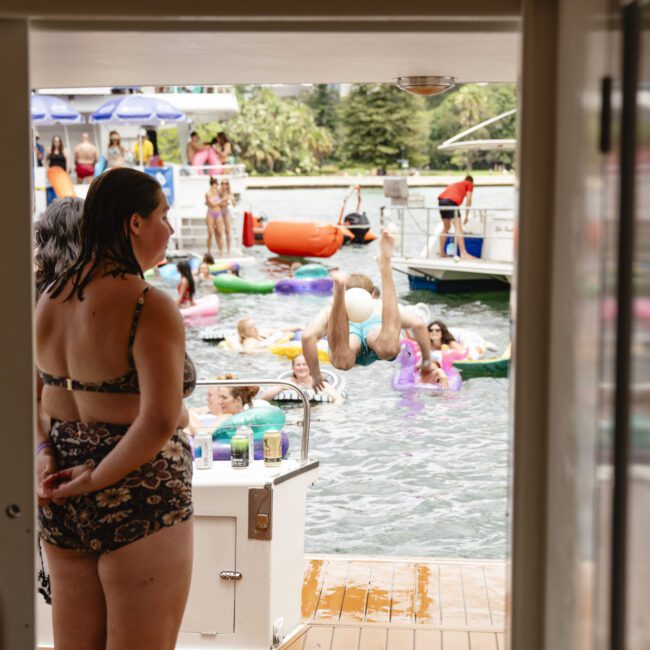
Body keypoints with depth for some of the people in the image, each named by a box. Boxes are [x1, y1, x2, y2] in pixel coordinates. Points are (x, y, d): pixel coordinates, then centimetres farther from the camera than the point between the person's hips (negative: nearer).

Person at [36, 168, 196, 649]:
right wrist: (95, 480, -16)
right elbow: (159, 421, -27)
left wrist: (46, 455, 2)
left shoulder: (51, 300, 5)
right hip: (139, 503, -7)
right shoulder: (149, 308, -18)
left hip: (63, 503, 8)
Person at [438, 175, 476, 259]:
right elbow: (468, 199, 6)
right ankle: (463, 253, -20)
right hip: (450, 201, -7)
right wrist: (466, 215, 10)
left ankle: (442, 252, 21)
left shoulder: (456, 184, 38)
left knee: (446, 227, 20)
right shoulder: (470, 184, 20)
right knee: (458, 227, -11)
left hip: (441, 199, 7)